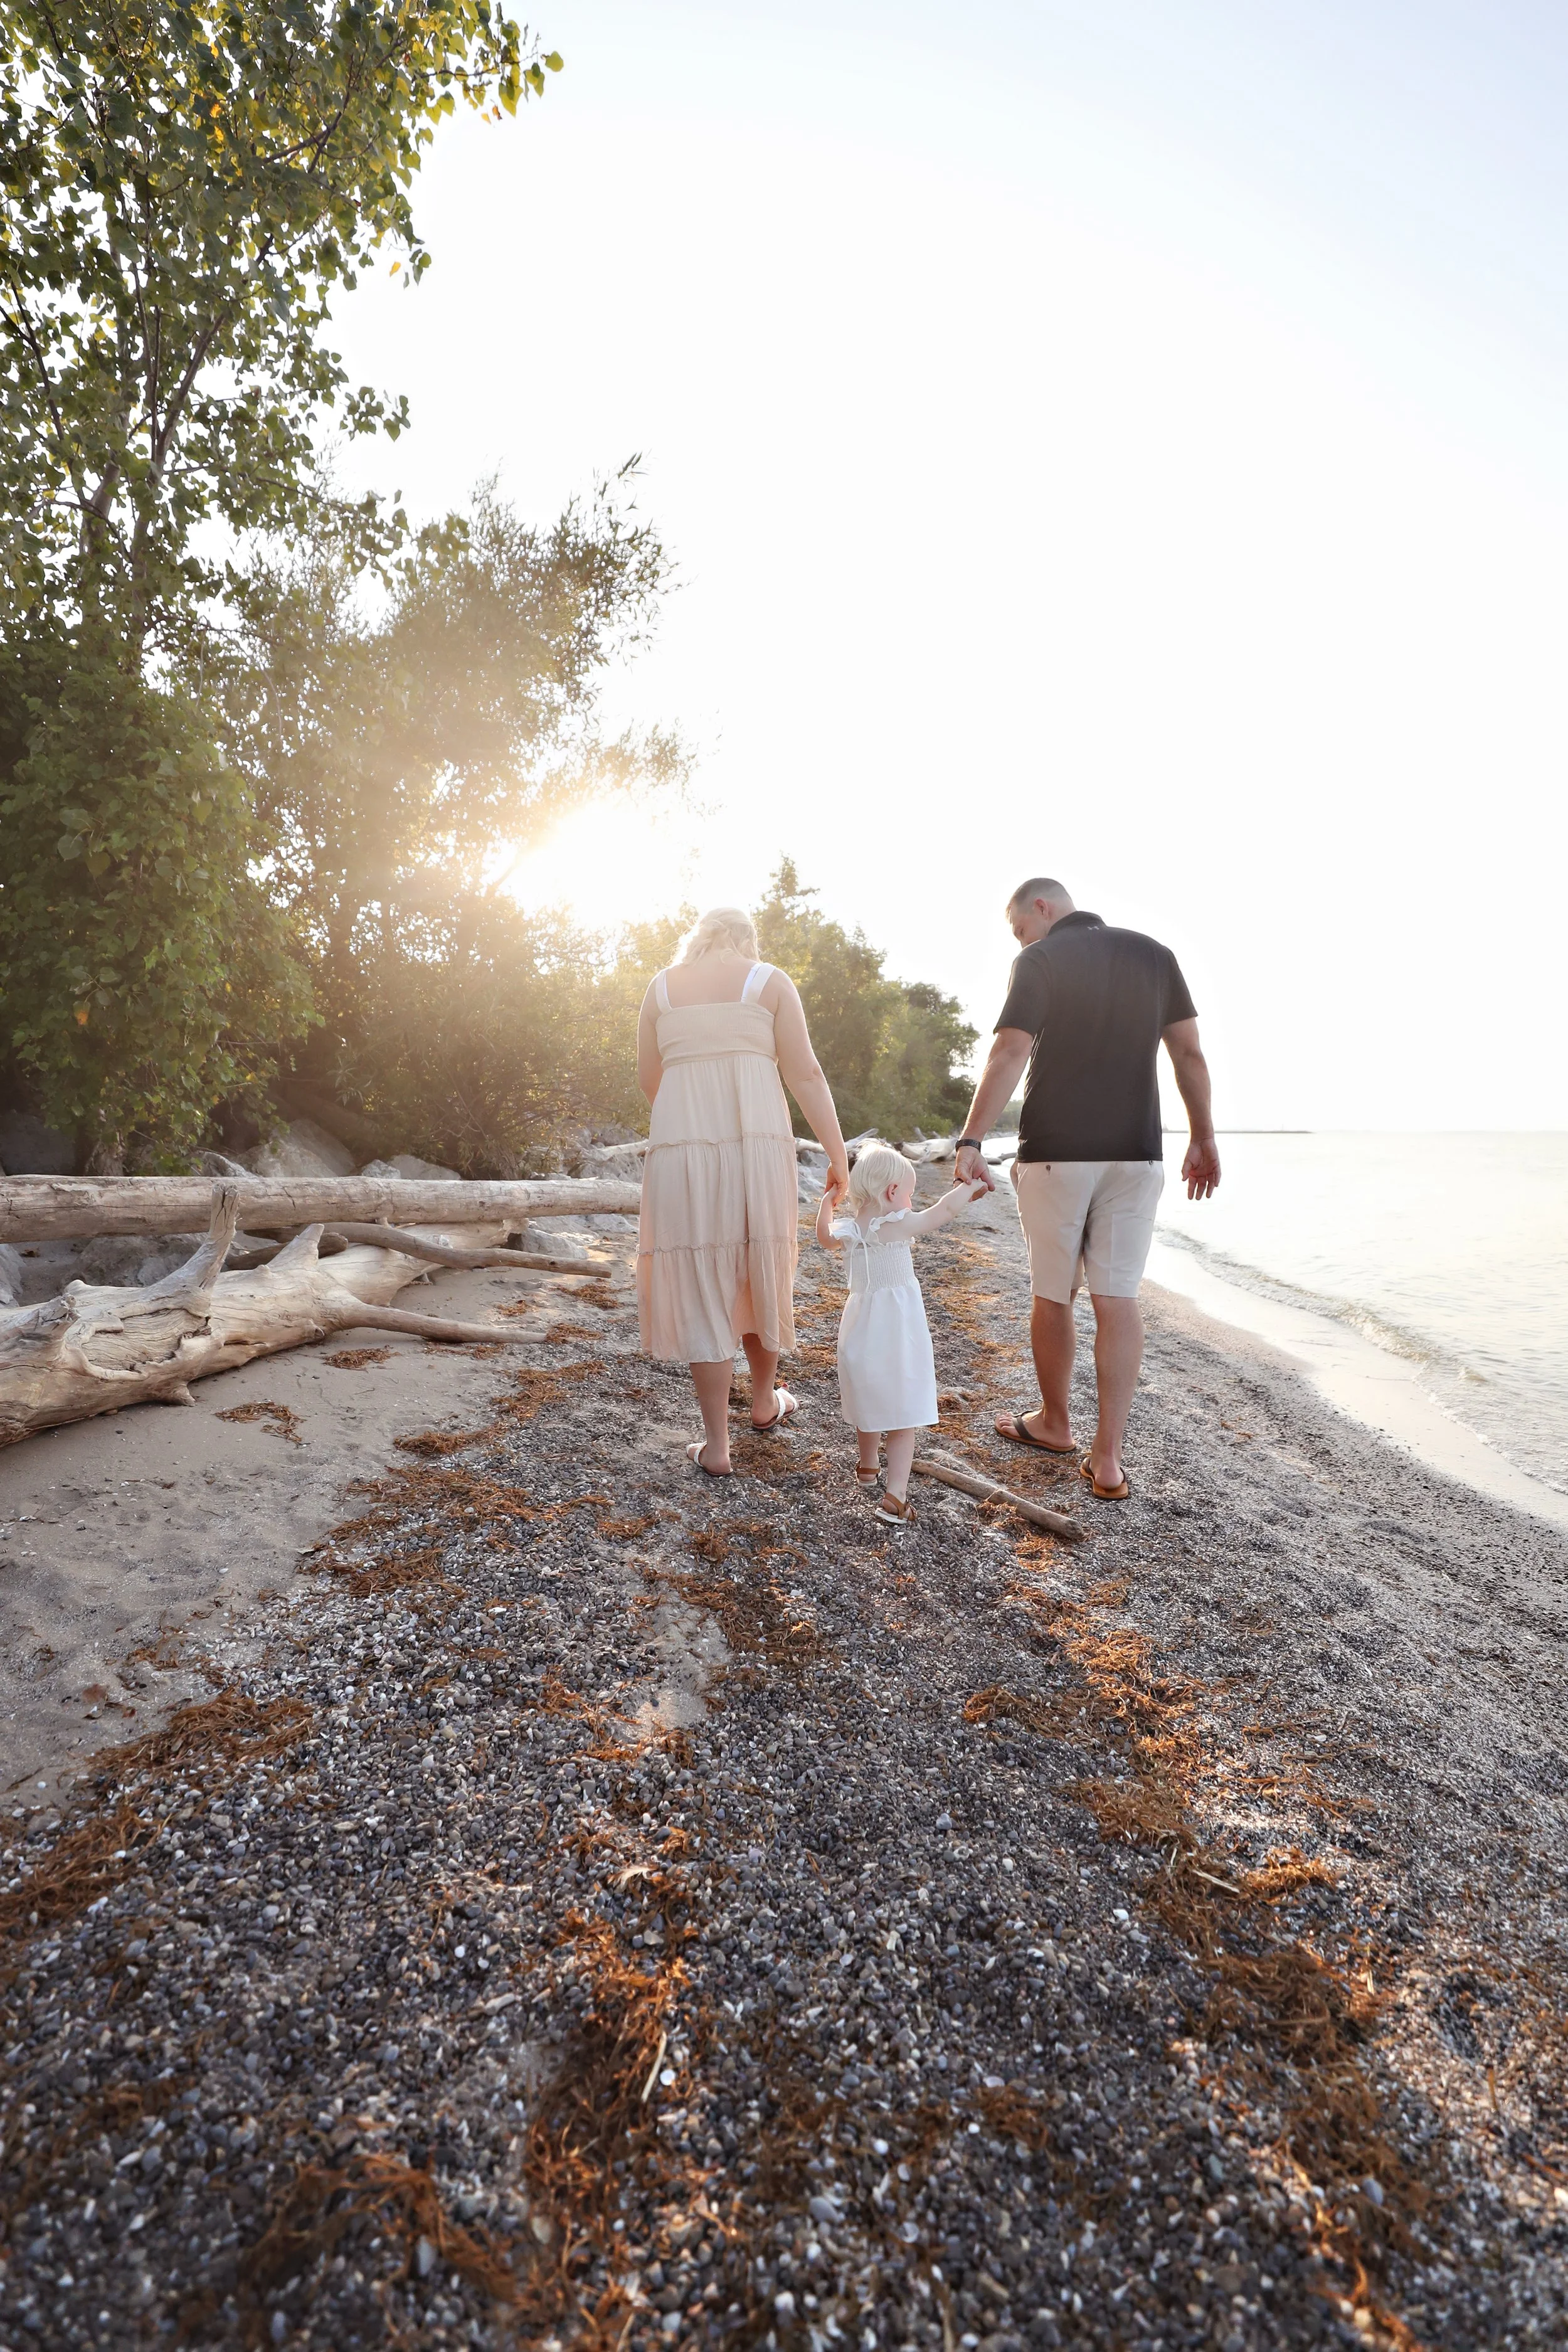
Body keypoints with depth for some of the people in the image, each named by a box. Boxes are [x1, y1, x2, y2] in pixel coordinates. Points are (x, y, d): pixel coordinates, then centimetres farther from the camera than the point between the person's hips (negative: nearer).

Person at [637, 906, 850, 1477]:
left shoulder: (662, 986, 13)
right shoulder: (770, 981, 7)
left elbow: (648, 1079, 18)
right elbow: (805, 1074, -1)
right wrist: (837, 1152, 2)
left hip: (681, 1149, 1)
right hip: (757, 1145, 0)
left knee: (700, 1286, 5)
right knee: (759, 1269, 18)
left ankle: (716, 1444, 8)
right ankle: (765, 1400, 37)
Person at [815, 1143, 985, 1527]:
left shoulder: (849, 1229, -2)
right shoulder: (898, 1226, -17)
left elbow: (825, 1236, 14)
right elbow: (945, 1209, -18)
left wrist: (828, 1199, 24)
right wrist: (971, 1185, -2)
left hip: (861, 1332, 6)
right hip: (897, 1333, -6)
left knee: (869, 1404, 25)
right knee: (904, 1414, 1)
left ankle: (867, 1467, 45)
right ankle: (894, 1495, -4)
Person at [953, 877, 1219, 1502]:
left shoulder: (1040, 962, -5)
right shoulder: (1154, 954, 9)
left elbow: (1006, 1057, -17)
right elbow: (1189, 1055, 7)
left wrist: (970, 1142, -20)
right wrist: (1203, 1139, 14)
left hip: (1054, 1152, -3)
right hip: (1135, 1153, 4)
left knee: (1053, 1295, 11)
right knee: (1118, 1300, 4)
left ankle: (1053, 1423, 28)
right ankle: (1108, 1457, 3)